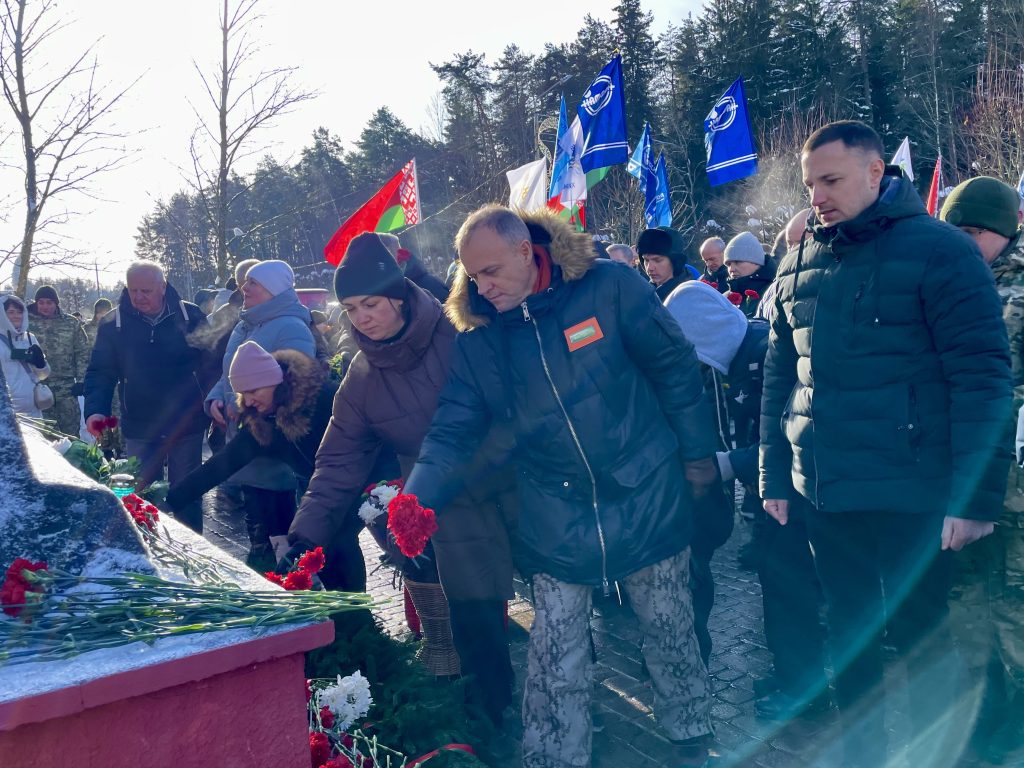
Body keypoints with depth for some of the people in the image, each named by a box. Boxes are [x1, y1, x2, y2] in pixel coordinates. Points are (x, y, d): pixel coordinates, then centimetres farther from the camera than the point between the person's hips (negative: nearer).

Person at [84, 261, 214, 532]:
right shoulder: (112, 324, -2)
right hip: (139, 429, 1)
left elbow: (211, 363, 0)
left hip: (187, 426, -1)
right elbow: (101, 373, -1)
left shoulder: (190, 316, -5)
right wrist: (95, 410, -16)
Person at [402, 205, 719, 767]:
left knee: (670, 630, 17)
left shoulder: (610, 286, -13)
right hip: (555, 524, 2)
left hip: (647, 499, -1)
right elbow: (452, 432, -7)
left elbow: (675, 368, -5)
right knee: (556, 657, 6)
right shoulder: (474, 336, -5)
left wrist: (698, 455, -1)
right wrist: (412, 504, -21)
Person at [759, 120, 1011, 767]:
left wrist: (976, 495, -15)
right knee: (849, 630, 17)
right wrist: (775, 474, 8)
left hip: (910, 496, -5)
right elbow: (779, 375, 11)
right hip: (823, 494, 5)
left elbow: (981, 377, -11)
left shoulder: (939, 250, -7)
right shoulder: (800, 265, 8)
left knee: (919, 636, 9)